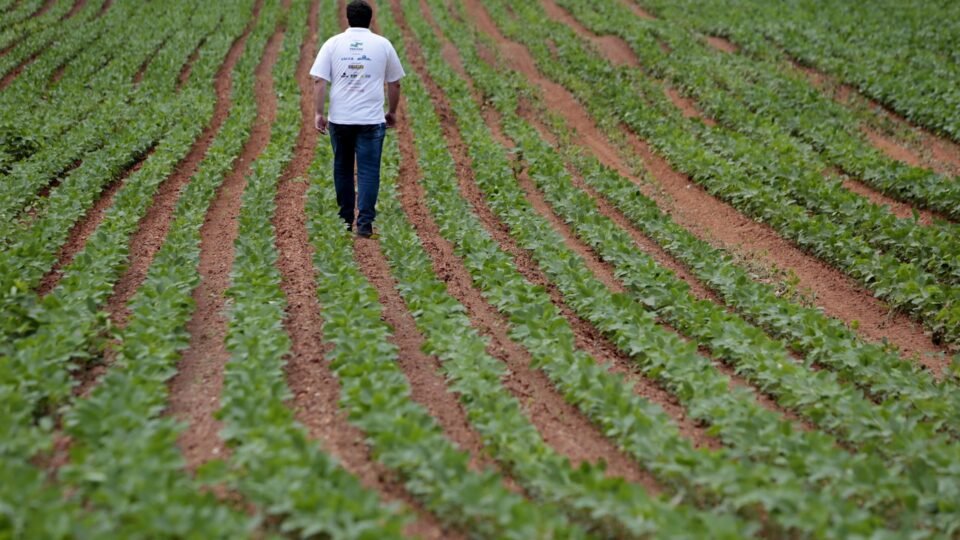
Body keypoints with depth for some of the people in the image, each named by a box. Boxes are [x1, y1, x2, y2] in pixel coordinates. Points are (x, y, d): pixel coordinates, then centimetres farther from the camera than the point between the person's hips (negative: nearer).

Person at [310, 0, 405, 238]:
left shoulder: (333, 43, 3)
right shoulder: (383, 44, 3)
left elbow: (319, 80, -4)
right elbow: (394, 83, 8)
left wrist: (319, 113, -2)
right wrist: (392, 111, 20)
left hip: (339, 119, 1)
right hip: (371, 120, -1)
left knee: (342, 169, 15)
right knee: (368, 171, 0)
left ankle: (345, 220, 22)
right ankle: (365, 222, -9)